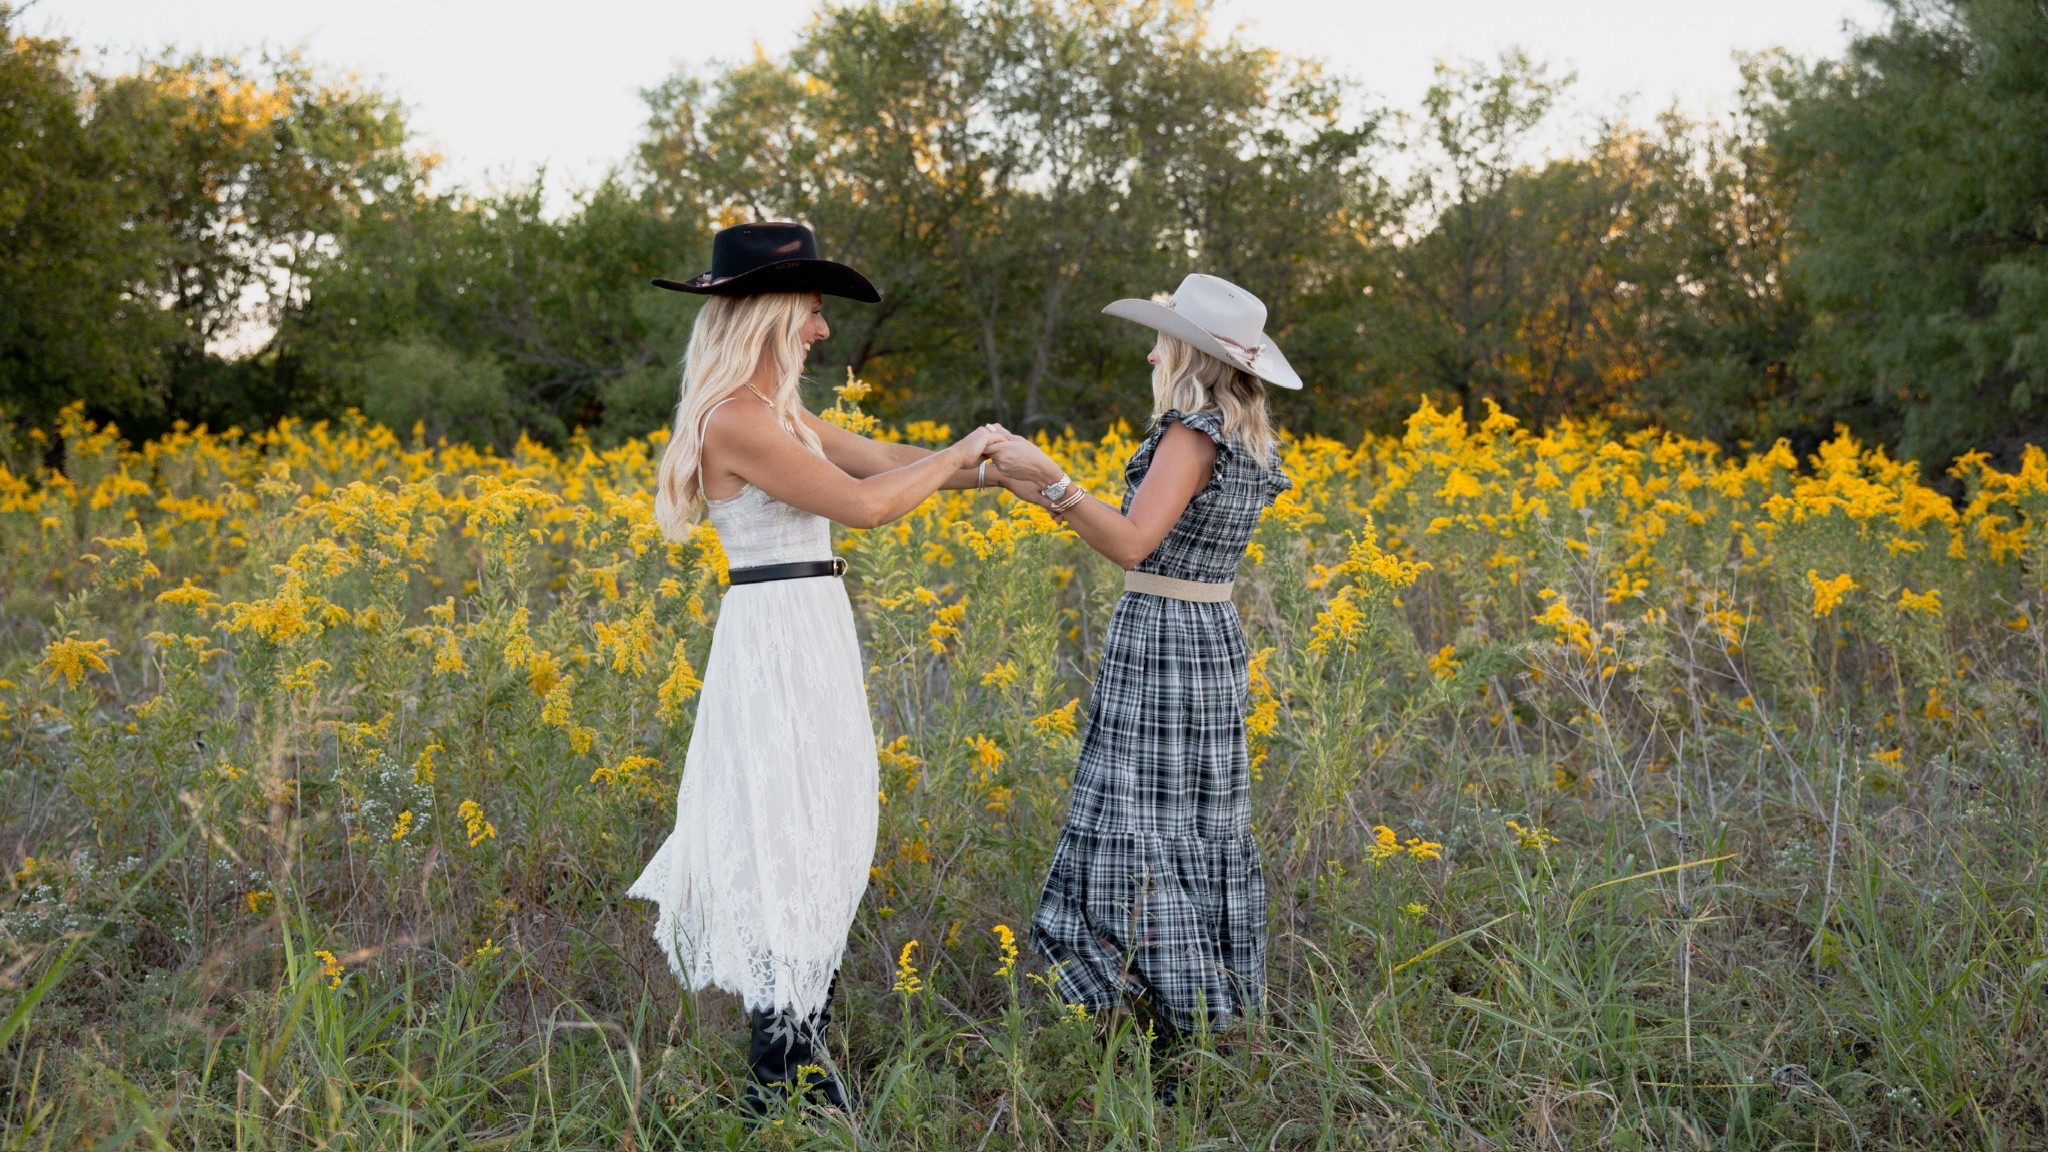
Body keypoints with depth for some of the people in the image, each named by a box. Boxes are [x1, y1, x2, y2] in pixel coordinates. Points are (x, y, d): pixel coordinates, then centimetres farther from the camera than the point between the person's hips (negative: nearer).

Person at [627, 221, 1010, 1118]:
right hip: (778, 636, -10)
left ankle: (799, 1045, 22)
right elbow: (864, 505, -21)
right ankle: (779, 1077, 7)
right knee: (791, 846, -3)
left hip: (813, 637, 10)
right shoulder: (736, 420, -18)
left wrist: (995, 466, 6)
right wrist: (960, 454, -8)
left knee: (821, 837, 13)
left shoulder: (779, 412, 13)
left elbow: (886, 461, 15)